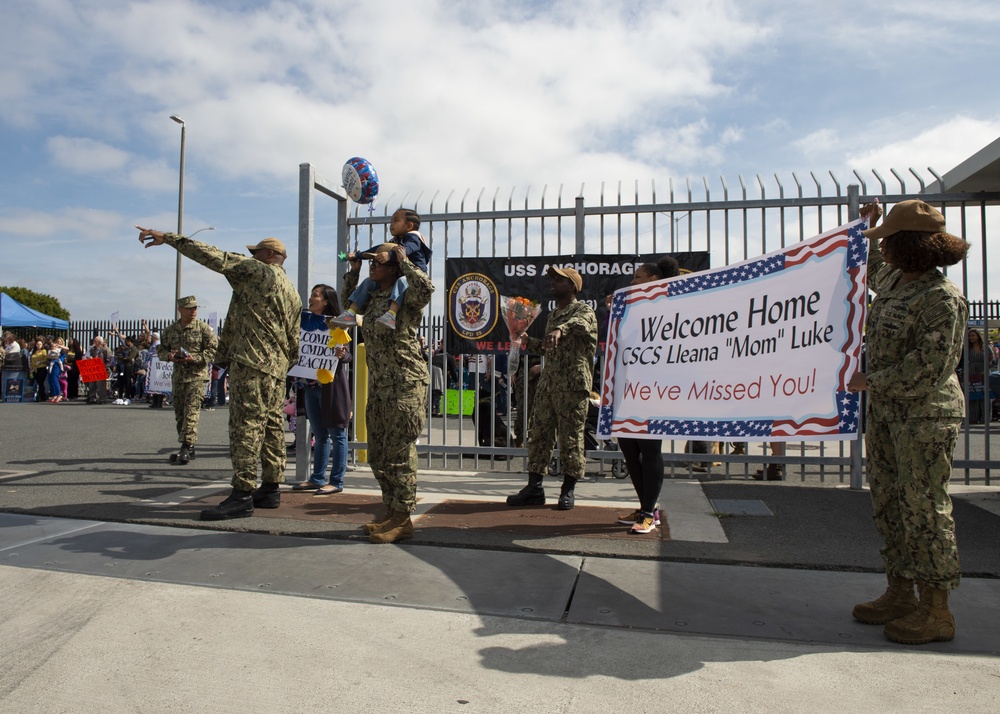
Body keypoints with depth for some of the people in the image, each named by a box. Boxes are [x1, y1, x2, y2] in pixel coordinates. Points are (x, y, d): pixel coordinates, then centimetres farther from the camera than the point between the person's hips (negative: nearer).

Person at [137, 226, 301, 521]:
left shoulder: (258, 271, -1)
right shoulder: (294, 294, 23)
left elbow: (215, 257, -8)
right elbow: (294, 343, 22)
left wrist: (168, 238, -3)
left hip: (253, 364, -9)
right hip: (277, 370, 9)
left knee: (245, 426, -11)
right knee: (271, 426, 10)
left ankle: (242, 495, -12)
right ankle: (271, 489, 15)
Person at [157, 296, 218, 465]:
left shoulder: (203, 328, -2)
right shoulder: (170, 329, 11)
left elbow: (214, 349, -7)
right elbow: (160, 349, 18)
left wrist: (195, 358, -17)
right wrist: (169, 356, -4)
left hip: (197, 376, -5)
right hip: (178, 375, 6)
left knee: (191, 411, -13)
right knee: (179, 413, 9)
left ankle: (187, 447, -14)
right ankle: (189, 449, 18)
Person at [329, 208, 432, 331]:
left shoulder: (413, 238, -6)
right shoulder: (394, 241, 23)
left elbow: (406, 249, -28)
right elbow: (377, 250, 24)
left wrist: (390, 254, -46)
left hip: (415, 278, -9)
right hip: (394, 277, 9)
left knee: (402, 281, -41)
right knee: (368, 282, 1)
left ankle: (391, 314, -60)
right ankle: (351, 313, -10)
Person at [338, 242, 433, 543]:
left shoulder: (406, 296, -8)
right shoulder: (373, 297, 15)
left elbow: (426, 287, -31)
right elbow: (347, 302, 35)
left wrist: (404, 261, -16)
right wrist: (353, 270, 22)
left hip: (405, 384, -9)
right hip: (378, 384, 9)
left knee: (398, 453, -6)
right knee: (378, 454, 13)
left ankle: (402, 520, 3)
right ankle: (391, 510, 25)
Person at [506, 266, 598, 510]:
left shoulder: (583, 310, -3)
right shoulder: (552, 314, 21)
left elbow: (580, 323, -29)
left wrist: (560, 329, -48)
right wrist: (527, 341, 15)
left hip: (573, 385, -8)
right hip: (547, 382, 8)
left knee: (571, 437, -1)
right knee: (538, 433, 6)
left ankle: (568, 490, 10)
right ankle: (534, 488, 13)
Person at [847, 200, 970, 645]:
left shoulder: (943, 298, -18)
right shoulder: (894, 280, 9)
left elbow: (927, 369, -22)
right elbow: (874, 276, 36)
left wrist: (870, 381, -13)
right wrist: (869, 228, 30)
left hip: (925, 416, -9)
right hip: (885, 412, 9)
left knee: (923, 507, -2)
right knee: (889, 503, 13)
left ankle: (936, 612, 12)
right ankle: (900, 594, 26)